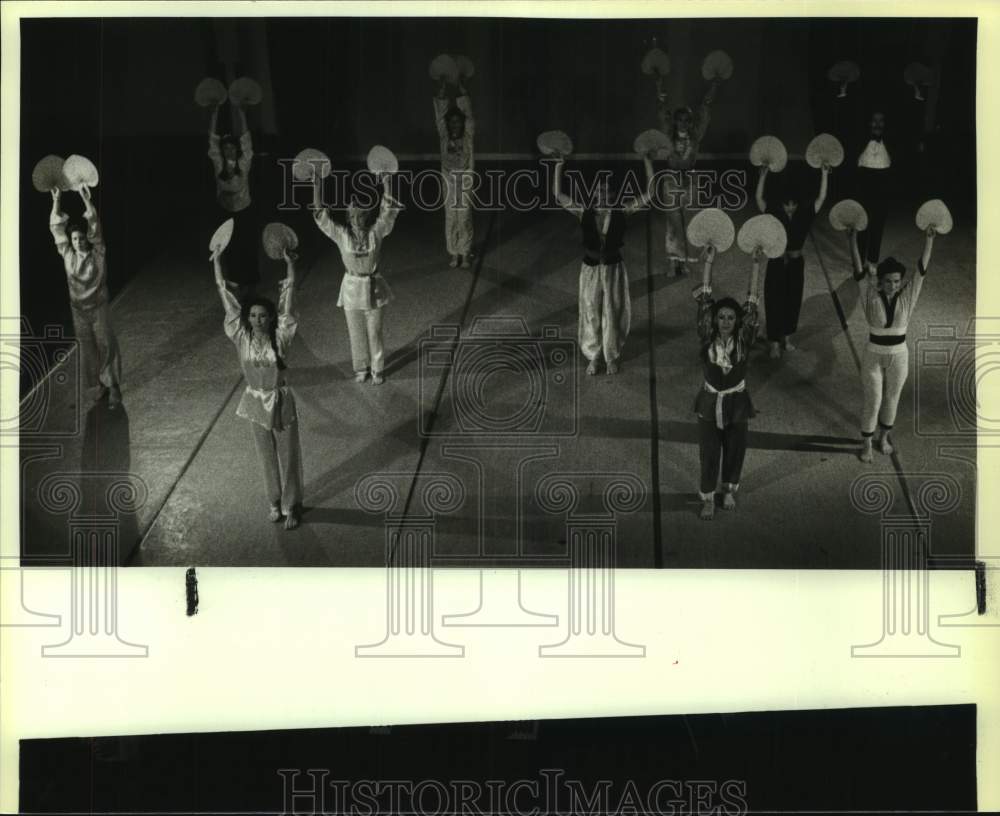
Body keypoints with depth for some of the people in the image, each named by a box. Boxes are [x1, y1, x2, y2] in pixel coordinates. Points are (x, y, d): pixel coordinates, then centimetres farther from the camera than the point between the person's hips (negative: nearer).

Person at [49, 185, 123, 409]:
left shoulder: (97, 254, -8)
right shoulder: (68, 255, -1)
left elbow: (95, 227, -19)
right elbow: (56, 228, -4)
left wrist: (86, 200, -30)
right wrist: (56, 201, -13)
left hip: (99, 308, -3)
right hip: (78, 310, 3)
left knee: (106, 347, 1)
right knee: (87, 350, 10)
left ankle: (113, 388, 10)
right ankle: (95, 388, 21)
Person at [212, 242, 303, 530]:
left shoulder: (280, 337, -16)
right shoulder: (241, 337, -12)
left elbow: (288, 294, -18)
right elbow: (224, 292, -9)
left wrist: (289, 263, -18)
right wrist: (217, 261, -7)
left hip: (280, 402, -2)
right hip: (256, 402, 2)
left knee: (288, 455, 9)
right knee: (267, 456, 17)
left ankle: (291, 506, 24)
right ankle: (274, 502, 35)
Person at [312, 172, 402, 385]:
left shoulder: (376, 232, -7)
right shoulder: (342, 234, -7)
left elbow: (388, 211, -16)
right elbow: (321, 217, -13)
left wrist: (385, 185, -27)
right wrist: (317, 189, -22)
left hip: (373, 288, -1)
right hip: (351, 288, 1)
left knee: (374, 332, 10)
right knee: (356, 332, 13)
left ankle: (377, 370, 26)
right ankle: (361, 369, 31)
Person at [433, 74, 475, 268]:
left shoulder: (468, 137, 1)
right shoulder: (444, 137, 5)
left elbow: (467, 112, -2)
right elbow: (440, 114, 3)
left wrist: (460, 84, -1)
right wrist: (443, 84, 2)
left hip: (465, 184, -2)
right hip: (449, 183, 2)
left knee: (465, 221, 1)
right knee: (450, 221, 6)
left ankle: (465, 254, 10)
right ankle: (454, 253, 16)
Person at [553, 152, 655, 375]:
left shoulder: (621, 211, -5)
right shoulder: (585, 212, -3)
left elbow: (648, 195, -7)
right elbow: (558, 195, -4)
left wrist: (648, 164, -12)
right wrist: (559, 166, -9)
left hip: (614, 268, 0)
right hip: (591, 268, 0)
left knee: (613, 314, 8)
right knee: (590, 313, 8)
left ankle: (612, 357, 24)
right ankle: (593, 357, 23)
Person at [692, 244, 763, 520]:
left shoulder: (743, 340, -13)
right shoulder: (707, 338, -14)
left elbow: (752, 303, -17)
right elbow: (704, 300, -17)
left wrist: (756, 264, -21)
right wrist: (708, 263, -22)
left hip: (736, 402, 1)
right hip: (710, 402, -1)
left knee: (735, 451, 17)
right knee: (709, 453, 8)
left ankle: (729, 490, 41)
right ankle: (708, 499, 25)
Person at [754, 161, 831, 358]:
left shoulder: (804, 216, -2)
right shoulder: (775, 214, -8)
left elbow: (821, 199, -5)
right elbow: (759, 198, -17)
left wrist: (824, 175, -12)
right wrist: (763, 176, -27)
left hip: (796, 263, 3)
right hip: (777, 263, -3)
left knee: (793, 302, 12)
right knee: (775, 302, -1)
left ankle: (786, 338, 30)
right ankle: (775, 344, 6)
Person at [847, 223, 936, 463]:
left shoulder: (907, 297, -8)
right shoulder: (871, 297, -12)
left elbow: (922, 268, -13)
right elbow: (860, 270, -20)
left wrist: (929, 239, -19)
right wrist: (853, 240, -28)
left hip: (899, 356, 2)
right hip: (873, 355, -2)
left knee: (892, 400, 16)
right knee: (872, 402, 4)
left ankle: (883, 436, 38)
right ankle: (866, 443, 21)